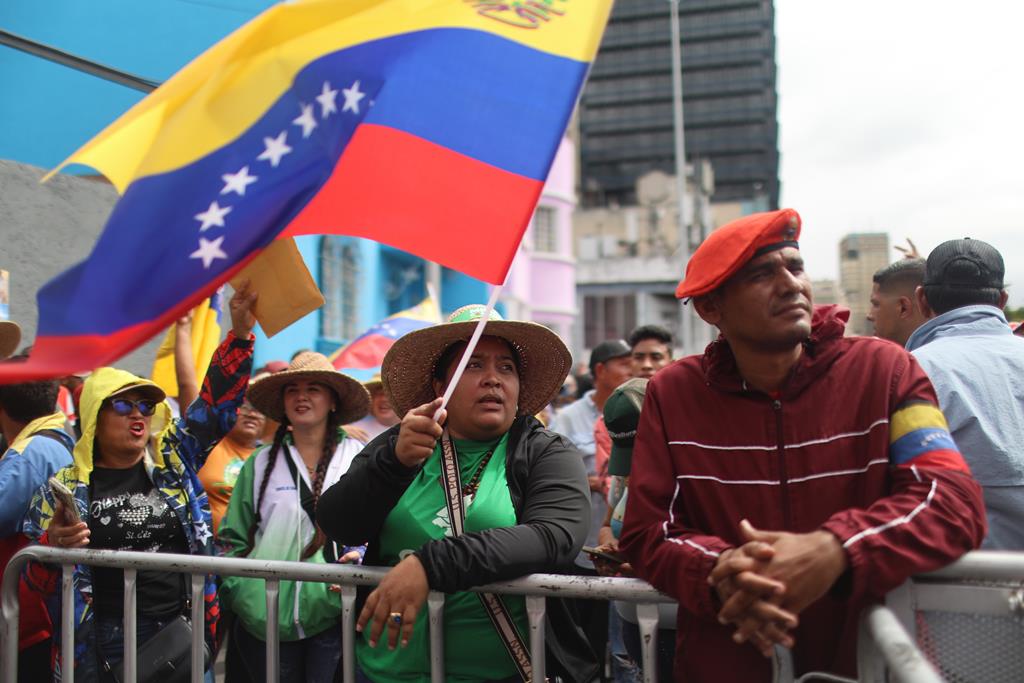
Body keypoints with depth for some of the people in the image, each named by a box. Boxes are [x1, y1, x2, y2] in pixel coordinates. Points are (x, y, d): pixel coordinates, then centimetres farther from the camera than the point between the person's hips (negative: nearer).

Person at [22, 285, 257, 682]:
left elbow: (217, 401, 2)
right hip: (103, 644, -2)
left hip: (183, 633, 2)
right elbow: (36, 578, 4)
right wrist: (52, 546, -20)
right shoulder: (65, 486, 1)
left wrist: (241, 332, -8)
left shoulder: (174, 460, 6)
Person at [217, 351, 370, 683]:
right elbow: (233, 540, 11)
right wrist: (241, 592, -1)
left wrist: (361, 555, -14)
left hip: (334, 615, -2)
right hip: (267, 619, 2)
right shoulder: (261, 463, 10)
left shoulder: (358, 457, 2)